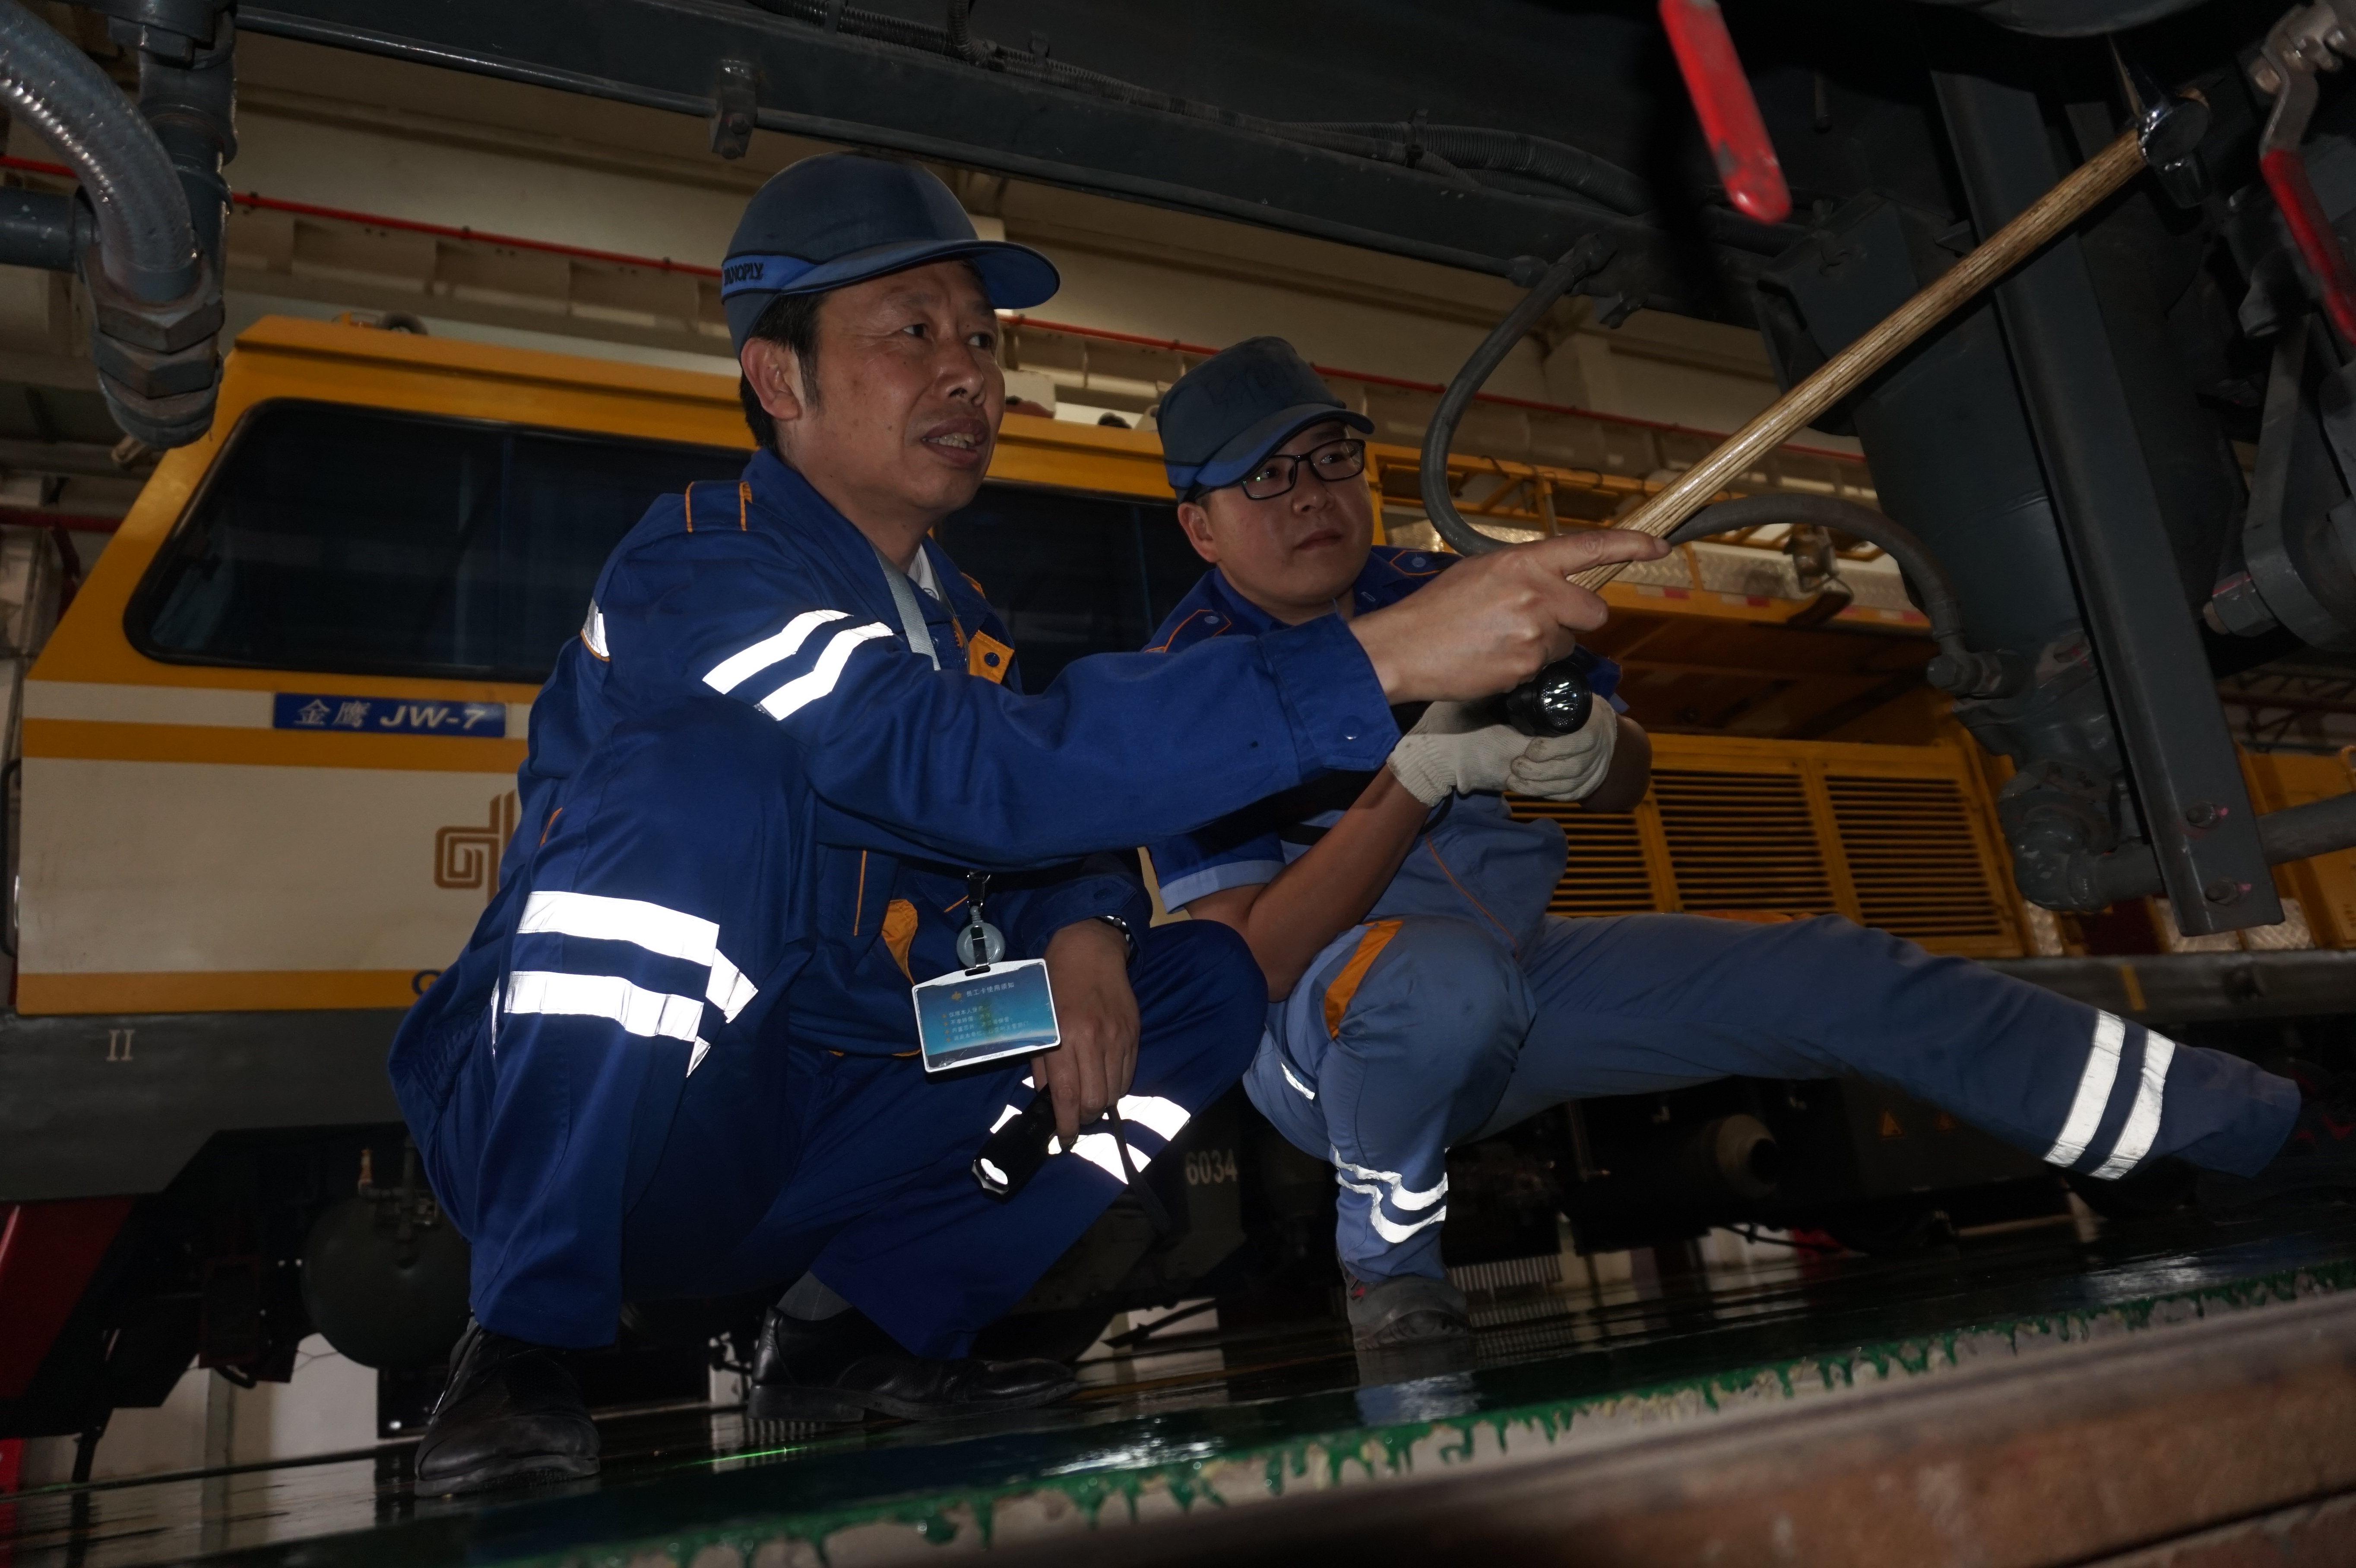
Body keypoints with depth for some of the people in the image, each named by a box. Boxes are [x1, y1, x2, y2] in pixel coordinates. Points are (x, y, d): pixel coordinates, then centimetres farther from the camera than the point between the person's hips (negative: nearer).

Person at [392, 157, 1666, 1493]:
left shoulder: (959, 620, 8)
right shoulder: (699, 569, -18)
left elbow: (1041, 833, 11)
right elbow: (976, 775, -33)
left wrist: (1083, 932, -14)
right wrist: (1385, 658, -37)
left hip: (816, 1155, 7)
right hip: (562, 1140, -6)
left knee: (1204, 980, -1)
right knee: (704, 775, -32)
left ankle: (862, 1327, 1)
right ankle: (523, 1353, -16)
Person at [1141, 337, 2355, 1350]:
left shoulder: (1438, 596, 0)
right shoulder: (1189, 684, -13)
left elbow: (1632, 780, 7)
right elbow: (1252, 965, -22)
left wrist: (1589, 754, -19)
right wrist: (1419, 773, -32)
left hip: (1514, 969, 5)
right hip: (1323, 1039, -4)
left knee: (1836, 978, -7)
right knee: (1440, 977, -40)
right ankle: (1388, 1254, -11)